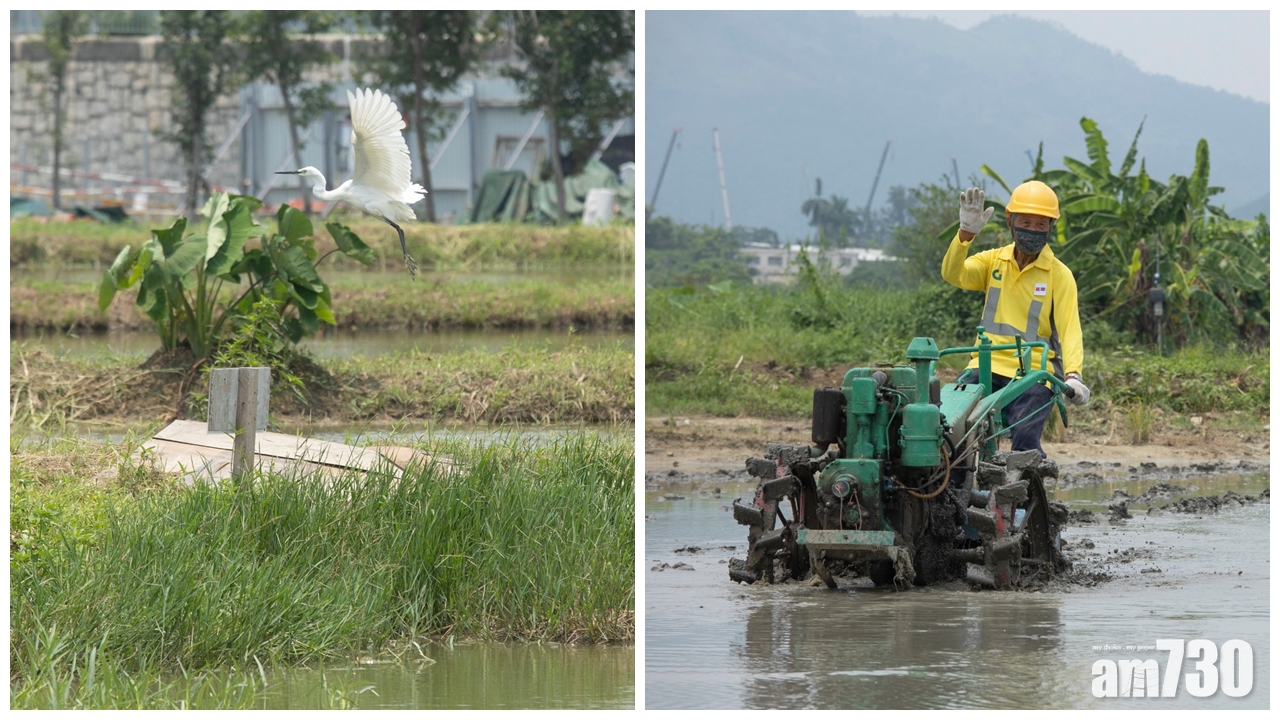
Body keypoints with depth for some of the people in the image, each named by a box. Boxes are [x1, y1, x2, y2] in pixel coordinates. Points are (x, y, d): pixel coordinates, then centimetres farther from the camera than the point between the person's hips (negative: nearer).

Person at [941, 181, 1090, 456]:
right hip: (987, 365, 3)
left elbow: (1069, 329, -6)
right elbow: (953, 275, -5)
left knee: (1024, 438, -25)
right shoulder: (994, 261, 12)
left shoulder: (1059, 275, 3)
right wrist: (966, 233, -22)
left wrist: (1073, 375, -23)